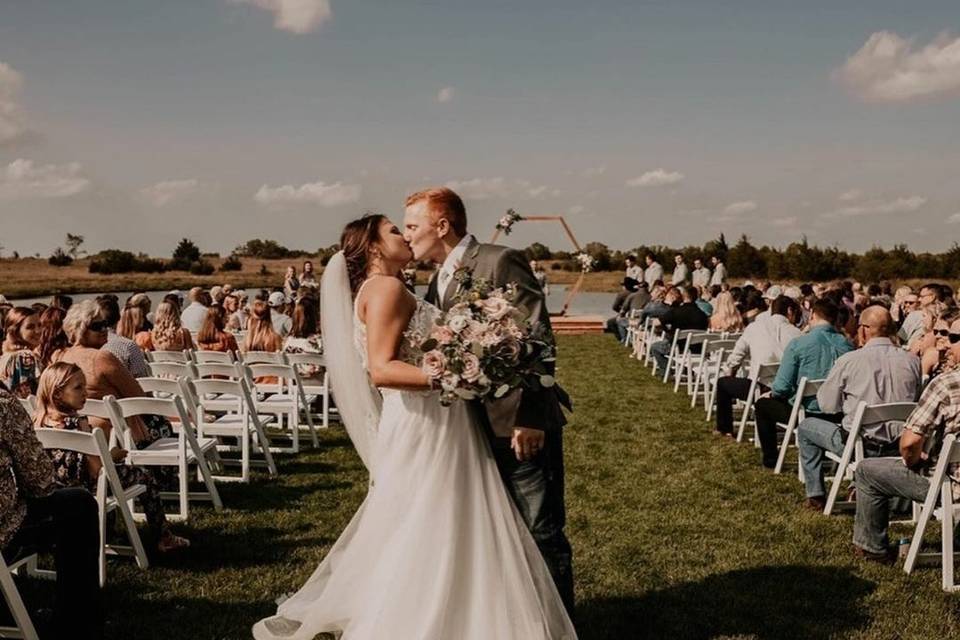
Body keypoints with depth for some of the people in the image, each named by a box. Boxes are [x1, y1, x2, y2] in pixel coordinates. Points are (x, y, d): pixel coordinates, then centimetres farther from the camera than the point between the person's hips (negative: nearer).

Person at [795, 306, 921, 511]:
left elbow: (827, 405, -5)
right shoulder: (912, 361, -3)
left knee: (806, 427, 19)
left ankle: (816, 496, 21)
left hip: (862, 445, -5)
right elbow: (915, 400, 11)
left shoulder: (848, 360, -13)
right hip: (899, 447, 5)